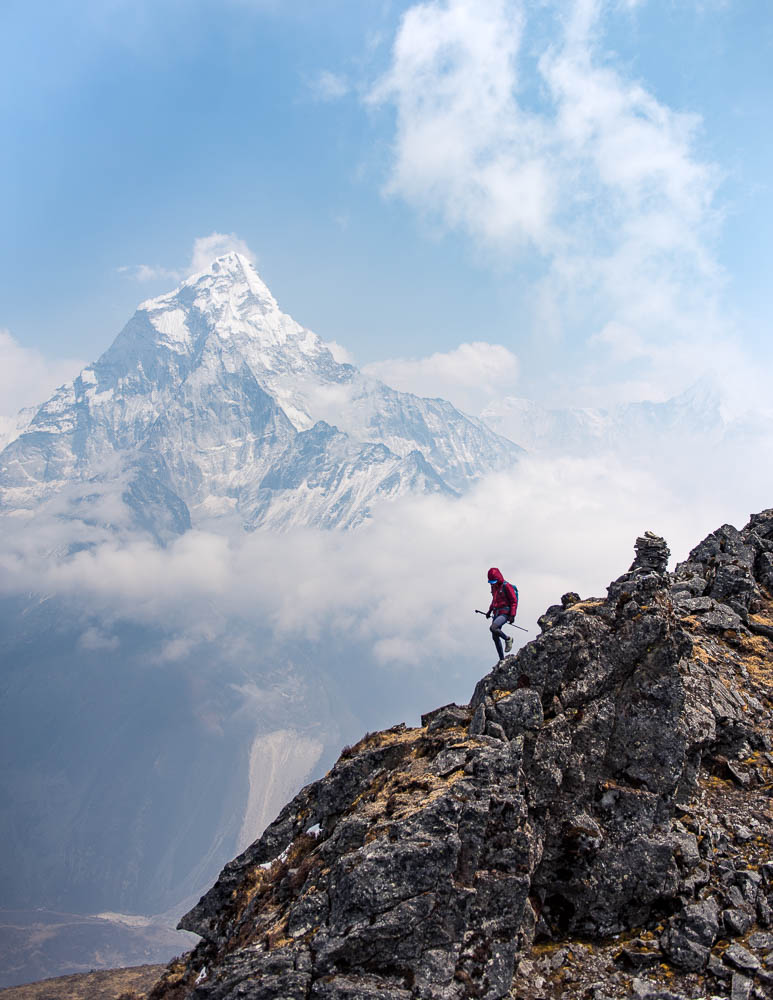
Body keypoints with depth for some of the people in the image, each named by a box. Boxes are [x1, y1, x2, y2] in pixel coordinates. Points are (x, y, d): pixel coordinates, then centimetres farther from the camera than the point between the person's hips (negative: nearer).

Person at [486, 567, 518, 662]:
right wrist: (489, 611, 24)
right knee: (495, 637, 6)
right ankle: (502, 659, 14)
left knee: (492, 628, -28)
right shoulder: (494, 587, 13)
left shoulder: (506, 586, -11)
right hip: (496, 613, 8)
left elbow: (514, 601, -11)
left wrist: (512, 615, -17)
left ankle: (508, 639, -4)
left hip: (504, 613, -8)